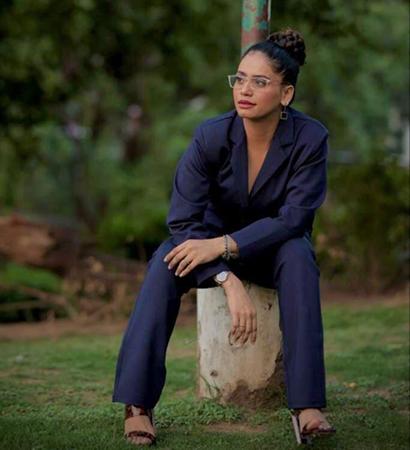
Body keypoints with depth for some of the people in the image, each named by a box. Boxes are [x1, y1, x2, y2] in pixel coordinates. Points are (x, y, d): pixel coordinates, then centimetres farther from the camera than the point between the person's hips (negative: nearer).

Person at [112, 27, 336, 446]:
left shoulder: (310, 137, -22)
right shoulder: (212, 135, -21)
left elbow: (294, 217, -24)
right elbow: (182, 220, -23)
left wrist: (222, 245, -37)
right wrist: (229, 283, -36)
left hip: (275, 247, 0)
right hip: (216, 243, 1)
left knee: (299, 254, -36)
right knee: (168, 258, -31)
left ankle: (307, 405, -39)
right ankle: (137, 403, -32)